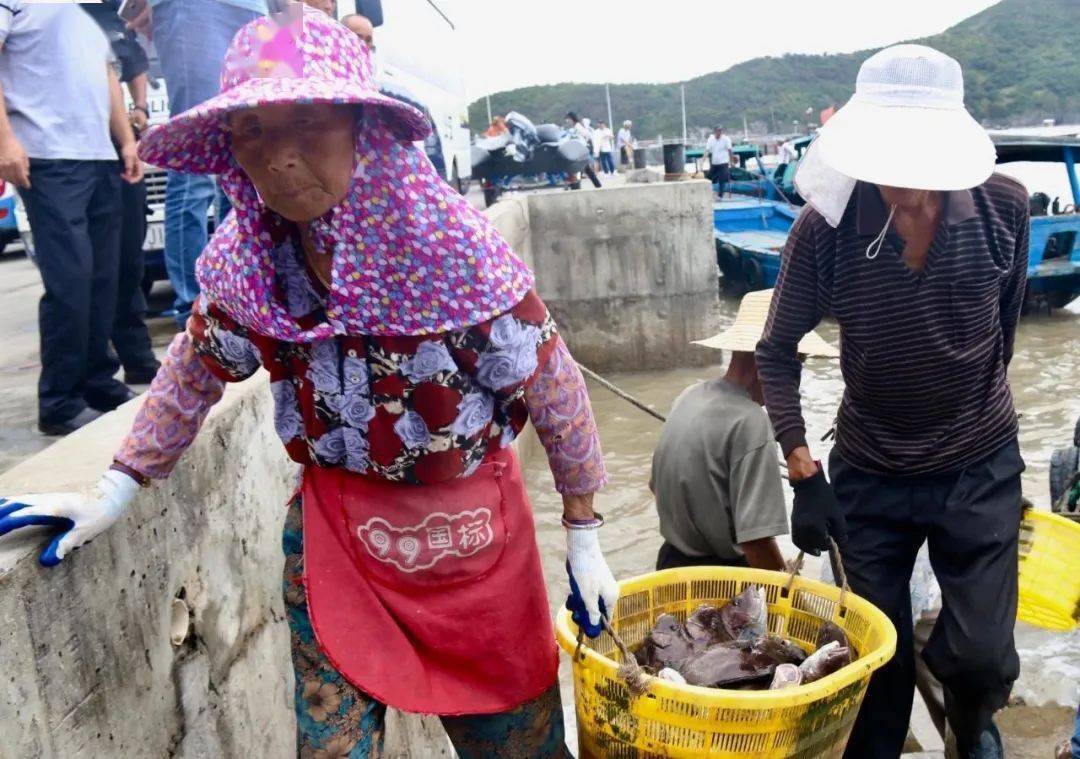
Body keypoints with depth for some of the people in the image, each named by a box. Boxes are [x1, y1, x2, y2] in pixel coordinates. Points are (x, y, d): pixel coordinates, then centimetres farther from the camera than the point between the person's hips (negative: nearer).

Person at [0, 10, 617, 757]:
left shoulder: (460, 252, -23)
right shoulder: (243, 265, -11)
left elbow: (558, 396, -12)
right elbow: (193, 374, 9)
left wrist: (586, 542, -4)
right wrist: (115, 492, 11)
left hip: (472, 530, -2)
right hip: (332, 529, 3)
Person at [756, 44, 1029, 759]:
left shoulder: (1003, 207, -14)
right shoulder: (826, 225, -18)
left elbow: (1005, 321, 5)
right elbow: (778, 351, -7)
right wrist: (805, 473, -13)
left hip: (981, 470, 1)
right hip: (870, 473, 0)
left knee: (982, 658, 4)